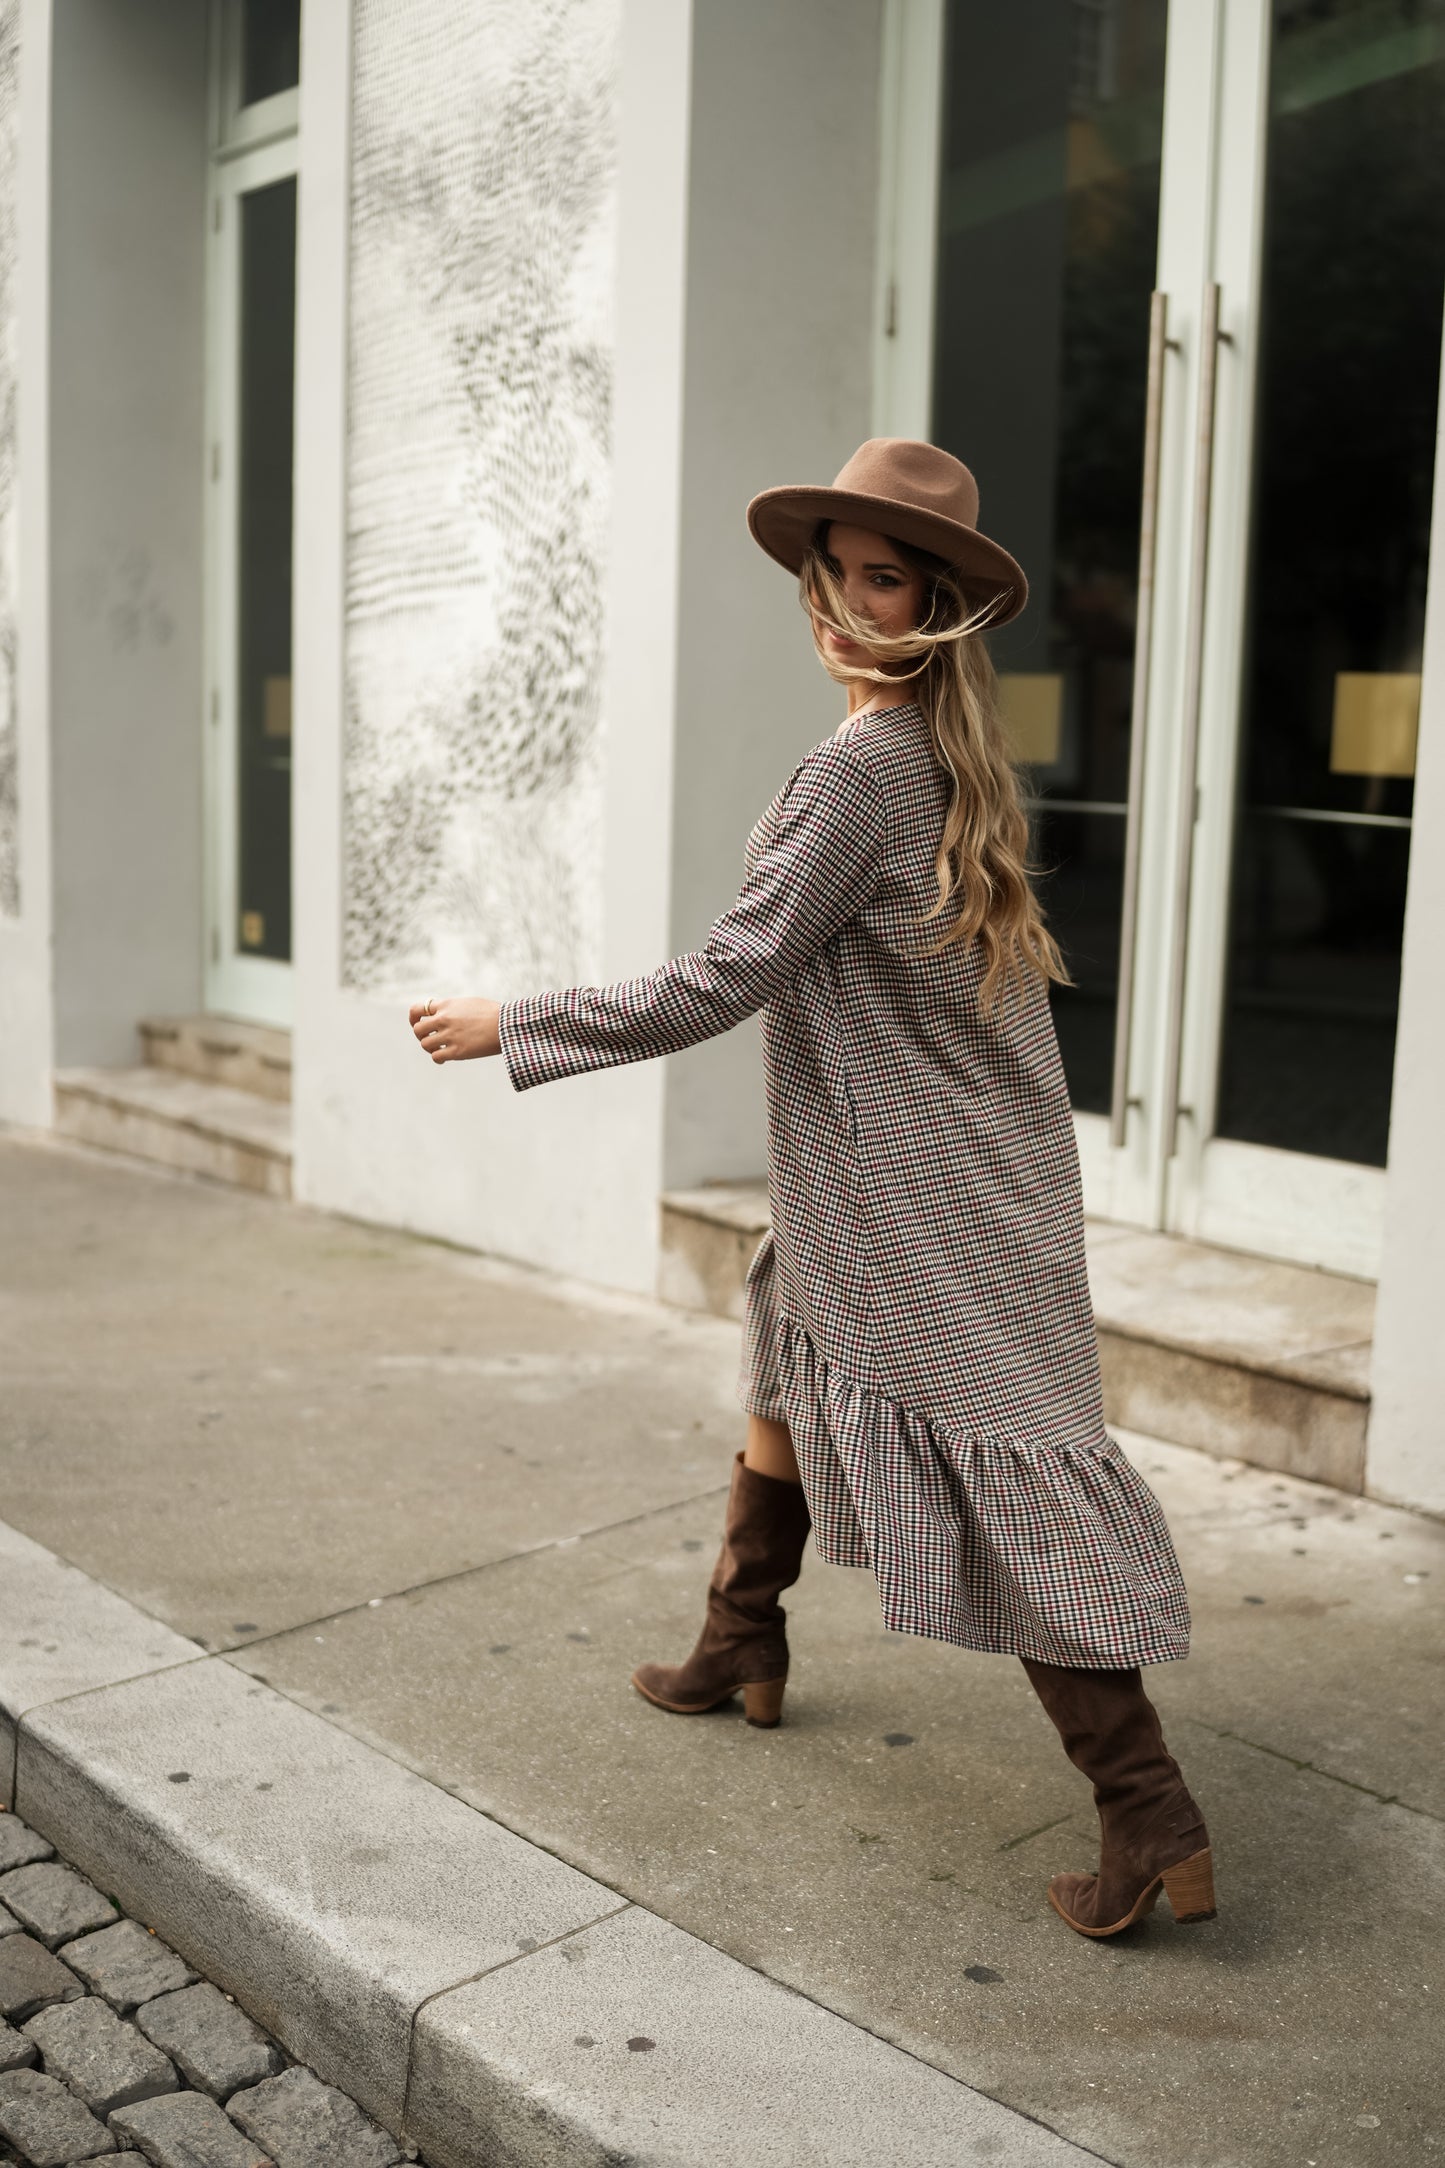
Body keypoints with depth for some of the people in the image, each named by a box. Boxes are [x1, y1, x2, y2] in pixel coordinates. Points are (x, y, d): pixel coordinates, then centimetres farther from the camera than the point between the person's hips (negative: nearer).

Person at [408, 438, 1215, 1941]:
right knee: (786, 1365, 25)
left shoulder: (861, 766, -21)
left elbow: (717, 986, -22)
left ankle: (1155, 1829, 0)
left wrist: (507, 1024, -14)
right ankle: (739, 1651, 43)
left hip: (912, 1190, -10)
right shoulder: (957, 753, 7)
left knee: (1007, 1485, -6)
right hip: (935, 1171, 10)